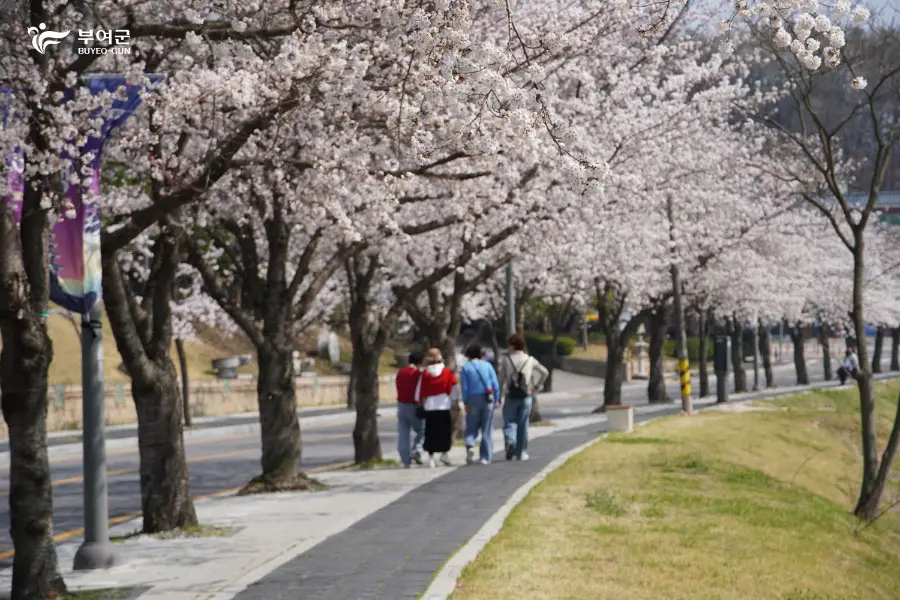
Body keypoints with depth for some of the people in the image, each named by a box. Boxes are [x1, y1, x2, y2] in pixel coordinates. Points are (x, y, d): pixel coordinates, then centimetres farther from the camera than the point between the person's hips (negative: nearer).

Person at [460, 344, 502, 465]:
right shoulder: (487, 365, 5)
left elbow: (464, 387, -4)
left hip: (473, 400, -1)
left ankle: (470, 446, -20)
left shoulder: (465, 368, 2)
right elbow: (495, 384, 0)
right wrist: (496, 400, 4)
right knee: (486, 430, 6)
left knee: (471, 427, 8)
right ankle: (485, 457, 4)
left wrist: (465, 403, -1)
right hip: (488, 399, 1)